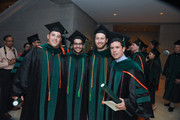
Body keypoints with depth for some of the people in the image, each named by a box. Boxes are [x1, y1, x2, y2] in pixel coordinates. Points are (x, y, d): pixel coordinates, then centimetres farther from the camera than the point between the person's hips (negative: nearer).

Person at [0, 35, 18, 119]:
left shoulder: (14, 50, 5)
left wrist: (15, 61, -3)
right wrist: (8, 63, -21)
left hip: (13, 72, 5)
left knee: (12, 89, 17)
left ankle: (10, 106, 38)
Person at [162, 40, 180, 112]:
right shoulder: (170, 56, 4)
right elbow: (166, 66, 8)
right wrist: (165, 74, 3)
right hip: (169, 77, 5)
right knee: (168, 90, 13)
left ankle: (172, 105, 17)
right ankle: (170, 102, 29)